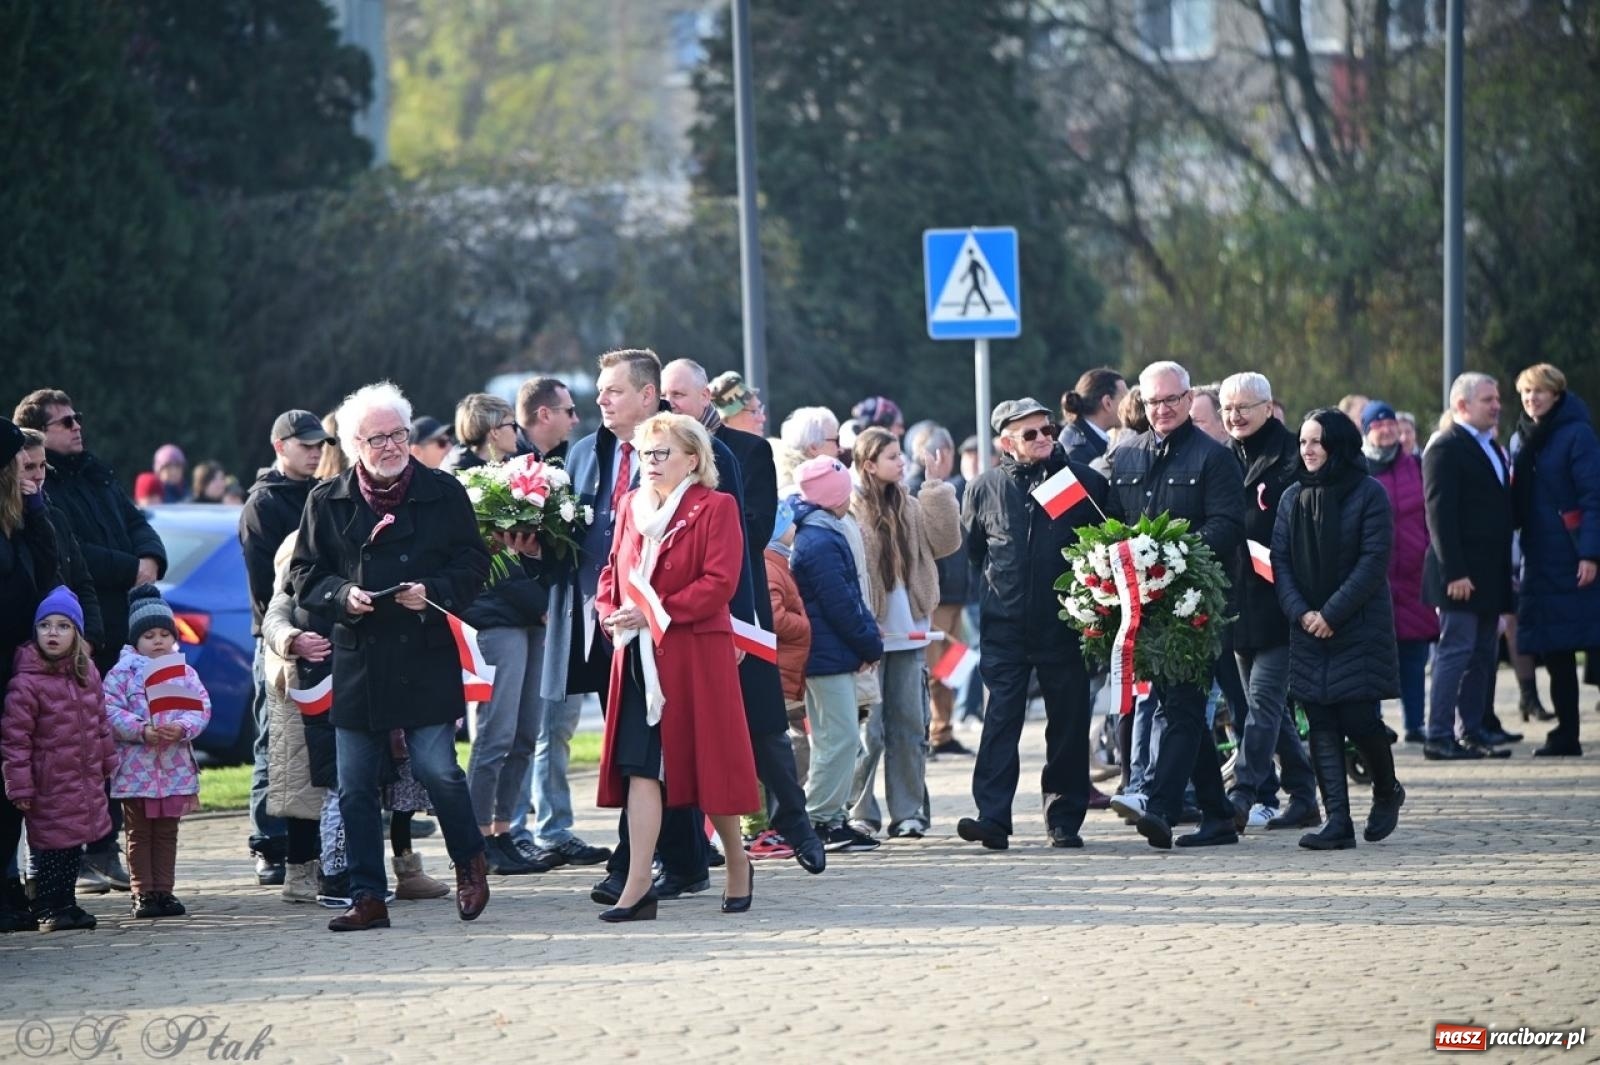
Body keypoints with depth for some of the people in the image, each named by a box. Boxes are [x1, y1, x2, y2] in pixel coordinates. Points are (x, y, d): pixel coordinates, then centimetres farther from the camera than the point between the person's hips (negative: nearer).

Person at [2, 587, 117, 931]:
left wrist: (108, 761, 18)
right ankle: (46, 909, 6)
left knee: (74, 844, 13)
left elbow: (100, 722, 17)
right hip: (49, 784, -6)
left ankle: (67, 904, 24)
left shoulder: (87, 674, 6)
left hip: (85, 781, 6)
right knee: (50, 847, -3)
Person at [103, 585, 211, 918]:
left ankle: (164, 890, 16)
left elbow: (202, 708, 0)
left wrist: (183, 728, -19)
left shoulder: (184, 672, 7)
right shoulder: (123, 672, -2)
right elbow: (111, 711, -11)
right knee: (139, 833, 4)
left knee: (167, 832, 10)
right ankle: (143, 893, 8)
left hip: (176, 766, 3)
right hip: (136, 765, -3)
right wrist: (142, 731, -22)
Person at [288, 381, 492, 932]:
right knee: (355, 787, 2)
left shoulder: (444, 493, 3)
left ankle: (470, 861, 17)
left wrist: (433, 592, -12)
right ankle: (367, 897, 11)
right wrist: (343, 596, -10)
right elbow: (305, 576, 9)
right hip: (356, 658, 2)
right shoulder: (327, 502, 7)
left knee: (436, 768, -9)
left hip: (426, 658, -2)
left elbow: (474, 565, 5)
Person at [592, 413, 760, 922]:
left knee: (710, 761, 3)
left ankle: (738, 865, 24)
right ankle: (638, 885, -7)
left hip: (697, 655, -5)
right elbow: (613, 571, 19)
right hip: (637, 656, 5)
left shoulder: (715, 508, -4)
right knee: (640, 766, -3)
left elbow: (720, 582, -13)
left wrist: (655, 612, -18)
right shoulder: (630, 506, 14)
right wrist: (609, 612, -2)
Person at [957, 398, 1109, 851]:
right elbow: (972, 548, 19)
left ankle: (1065, 820, 11)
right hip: (1005, 627, 0)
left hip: (1065, 625, 0)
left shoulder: (1084, 480, 3)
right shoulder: (985, 489, 5)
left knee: (1069, 723, 4)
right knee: (1001, 719, -8)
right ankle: (992, 818, -12)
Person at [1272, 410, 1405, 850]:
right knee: (1322, 726, -1)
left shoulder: (1369, 494, -4)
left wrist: (1332, 613, -14)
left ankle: (1386, 792, 20)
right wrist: (1300, 612, -10)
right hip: (1307, 630, 4)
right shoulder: (1293, 497, 11)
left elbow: (1374, 561, -10)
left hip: (1359, 628, -4)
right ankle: (1337, 821, -1)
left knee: (1359, 718, -8)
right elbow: (1279, 560, 6)